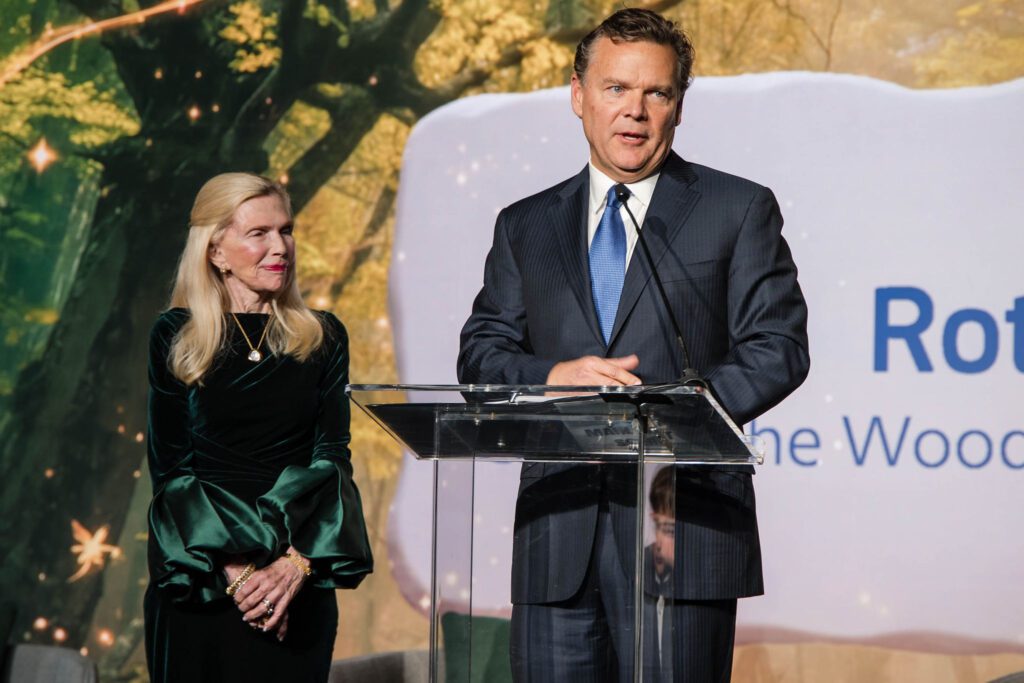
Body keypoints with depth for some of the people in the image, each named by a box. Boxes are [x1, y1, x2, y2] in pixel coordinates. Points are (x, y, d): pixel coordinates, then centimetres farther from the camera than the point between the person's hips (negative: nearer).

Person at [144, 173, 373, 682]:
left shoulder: (322, 338, 6)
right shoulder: (175, 338, 1)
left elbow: (332, 459, 0)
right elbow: (170, 468, -2)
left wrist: (297, 564, -15)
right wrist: (231, 570, -14)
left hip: (297, 583, 1)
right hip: (194, 578, -1)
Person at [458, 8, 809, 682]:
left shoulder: (740, 210, 8)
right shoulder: (525, 226, 17)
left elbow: (779, 347, 0)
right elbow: (480, 355, 12)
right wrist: (555, 375, -10)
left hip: (684, 524, -3)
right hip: (557, 536, 3)